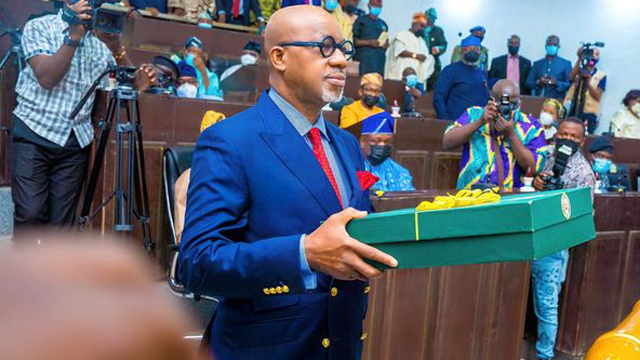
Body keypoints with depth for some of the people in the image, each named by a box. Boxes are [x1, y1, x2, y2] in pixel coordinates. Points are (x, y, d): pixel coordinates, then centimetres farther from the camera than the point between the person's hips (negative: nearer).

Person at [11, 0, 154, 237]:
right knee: (30, 213, -12)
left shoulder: (100, 38, 10)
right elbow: (46, 79, -14)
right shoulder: (38, 27, 1)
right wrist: (74, 35, -20)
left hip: (76, 139, 3)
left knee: (61, 221, 1)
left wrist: (116, 49, -15)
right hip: (34, 131, -3)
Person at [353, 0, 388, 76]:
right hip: (363, 59, -5)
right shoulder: (361, 20, 5)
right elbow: (354, 40, -3)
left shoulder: (383, 24, 22)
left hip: (380, 60, 5)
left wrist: (386, 44, 4)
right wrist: (368, 42, -15)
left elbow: (386, 42, 28)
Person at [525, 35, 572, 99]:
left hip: (557, 101, -1)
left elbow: (570, 84, 2)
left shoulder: (566, 63, 9)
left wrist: (557, 84, -15)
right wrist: (538, 82, -11)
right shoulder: (537, 64, 13)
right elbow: (528, 83, 8)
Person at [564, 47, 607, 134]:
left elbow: (597, 96, -4)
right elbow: (572, 76, -14)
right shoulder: (579, 71, 11)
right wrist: (579, 58, -20)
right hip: (572, 110, 1)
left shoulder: (601, 75, 7)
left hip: (588, 113, -1)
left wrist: (588, 81, -14)